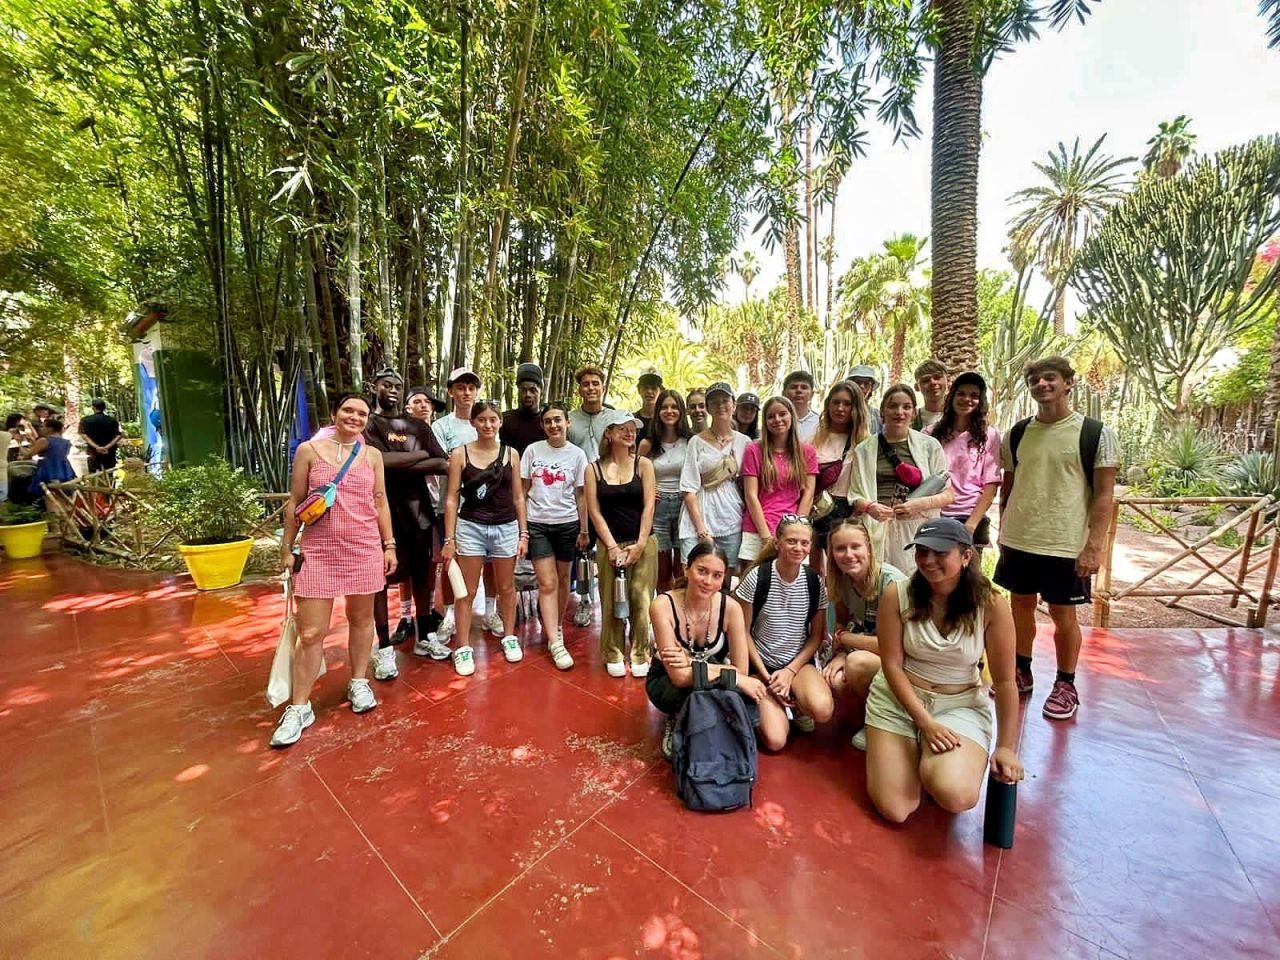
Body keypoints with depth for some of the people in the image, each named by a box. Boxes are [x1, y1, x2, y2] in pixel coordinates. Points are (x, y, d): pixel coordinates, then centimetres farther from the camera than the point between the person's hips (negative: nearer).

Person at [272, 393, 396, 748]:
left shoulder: (372, 454, 6)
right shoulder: (309, 449, 1)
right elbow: (294, 502, 4)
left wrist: (389, 545, 6)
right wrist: (287, 548, 3)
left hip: (365, 548, 2)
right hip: (319, 550, -1)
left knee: (361, 617, 12)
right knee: (310, 632, 0)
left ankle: (359, 683, 30)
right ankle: (299, 707, 15)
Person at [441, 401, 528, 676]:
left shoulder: (511, 453, 2)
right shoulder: (460, 453, -3)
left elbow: (518, 497, 6)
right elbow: (452, 498, -2)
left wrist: (524, 533, 3)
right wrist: (449, 539, -5)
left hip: (506, 528, 2)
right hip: (470, 528, -1)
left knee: (506, 587, 15)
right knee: (466, 591, 6)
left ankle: (509, 637, 32)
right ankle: (463, 648, 20)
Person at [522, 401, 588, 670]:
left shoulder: (577, 454, -1)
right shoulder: (532, 450, 0)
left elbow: (580, 495, 2)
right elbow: (523, 491, 4)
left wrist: (583, 530, 1)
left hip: (567, 524, 1)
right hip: (537, 524, -1)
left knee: (562, 580, 12)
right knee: (547, 583, -5)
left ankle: (556, 627, 33)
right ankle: (556, 643, 0)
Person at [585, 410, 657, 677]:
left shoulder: (643, 464, 3)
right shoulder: (594, 469, 3)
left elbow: (648, 506, -2)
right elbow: (594, 511, -1)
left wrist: (639, 544, -9)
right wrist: (612, 547, -8)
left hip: (643, 542, 0)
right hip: (609, 544, 0)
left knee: (640, 598, 1)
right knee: (611, 600, 5)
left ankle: (640, 654, 17)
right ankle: (613, 654, 22)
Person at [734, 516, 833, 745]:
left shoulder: (815, 582, -5)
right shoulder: (757, 578, -15)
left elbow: (816, 635, 2)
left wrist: (791, 670, -9)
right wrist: (765, 675, -11)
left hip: (799, 662, 2)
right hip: (762, 663, -2)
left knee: (822, 710, -28)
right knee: (775, 740, -16)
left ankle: (797, 707, 9)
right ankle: (777, 707, 18)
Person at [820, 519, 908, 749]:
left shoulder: (891, 581, -25)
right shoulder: (841, 579, -6)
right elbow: (842, 623, 7)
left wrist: (842, 637, -15)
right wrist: (840, 652, -13)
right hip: (862, 651, 5)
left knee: (858, 662, -34)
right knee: (831, 682, -23)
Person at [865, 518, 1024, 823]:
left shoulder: (991, 605, -14)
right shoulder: (896, 595, -13)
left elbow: (1005, 681, -6)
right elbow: (892, 665, -9)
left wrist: (1006, 747, -6)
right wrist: (926, 723, -16)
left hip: (961, 705, 0)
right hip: (898, 699, 0)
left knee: (955, 797, -27)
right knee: (893, 811, -6)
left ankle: (936, 763, 10)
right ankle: (915, 755, 25)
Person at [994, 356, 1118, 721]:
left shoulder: (1096, 434, -5)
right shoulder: (1017, 434, 5)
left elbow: (1104, 495, -7)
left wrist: (1094, 546, -13)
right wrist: (1003, 533, 9)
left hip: (1066, 545, -3)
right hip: (1018, 540, 4)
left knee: (1063, 613, 7)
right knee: (1021, 605, 14)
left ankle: (1065, 686, 26)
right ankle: (1021, 673, 31)